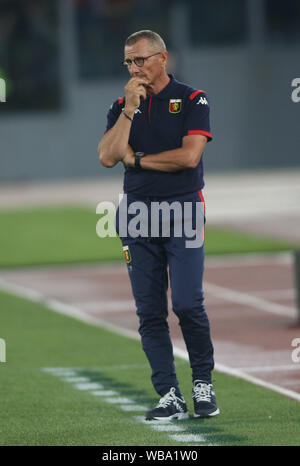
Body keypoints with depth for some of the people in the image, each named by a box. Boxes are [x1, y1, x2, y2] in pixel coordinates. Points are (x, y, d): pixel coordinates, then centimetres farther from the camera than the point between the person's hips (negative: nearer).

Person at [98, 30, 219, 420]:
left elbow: (189, 156, -12)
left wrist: (136, 158, -4)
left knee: (188, 303, -13)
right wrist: (130, 109, -7)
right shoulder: (122, 106, 13)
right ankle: (170, 398, 3)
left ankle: (203, 383, 5)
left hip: (182, 209, -4)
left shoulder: (192, 100, 1)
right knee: (149, 311, 1)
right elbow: (107, 157, -2)